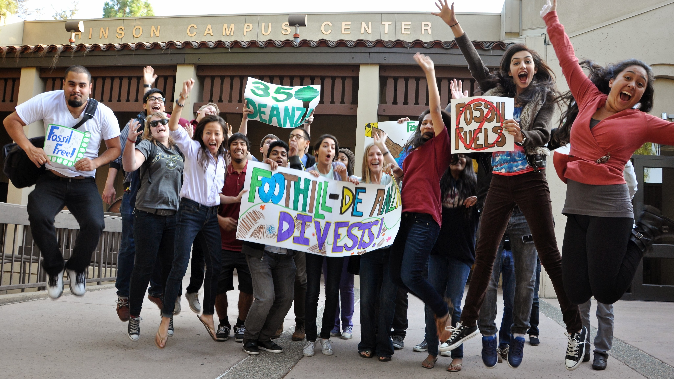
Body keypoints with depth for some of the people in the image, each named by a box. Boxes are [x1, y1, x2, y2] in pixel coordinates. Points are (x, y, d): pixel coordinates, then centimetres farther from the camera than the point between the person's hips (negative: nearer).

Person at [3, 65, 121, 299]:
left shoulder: (103, 114, -7)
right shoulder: (47, 101, -7)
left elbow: (115, 148, 1)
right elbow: (11, 121, 0)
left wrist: (96, 162, -18)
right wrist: (29, 148, -15)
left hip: (84, 183, 0)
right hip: (51, 179, 0)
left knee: (94, 225, -23)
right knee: (38, 216, -27)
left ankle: (77, 267, 10)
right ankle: (54, 269, 0)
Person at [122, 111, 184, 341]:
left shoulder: (178, 150, 16)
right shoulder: (147, 145, 2)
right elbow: (130, 166, -16)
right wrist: (130, 140, -30)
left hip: (173, 215, 4)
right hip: (149, 215, -4)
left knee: (171, 266, 7)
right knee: (144, 267, -2)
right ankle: (134, 317, 11)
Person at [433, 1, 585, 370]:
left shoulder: (544, 96, 4)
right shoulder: (498, 90, 13)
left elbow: (541, 135, -11)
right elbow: (476, 63, 17)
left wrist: (521, 136, -34)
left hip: (531, 181, -3)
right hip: (500, 183, 4)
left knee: (549, 255, -2)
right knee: (483, 254, 6)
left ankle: (575, 328, 11)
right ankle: (468, 322, 16)